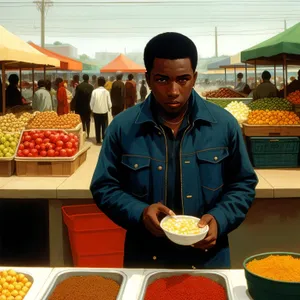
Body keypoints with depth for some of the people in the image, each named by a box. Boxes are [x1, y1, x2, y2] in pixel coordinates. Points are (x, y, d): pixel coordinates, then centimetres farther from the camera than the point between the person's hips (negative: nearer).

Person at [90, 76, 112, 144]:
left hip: (96, 111, 1)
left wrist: (92, 109, 11)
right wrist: (109, 108, 16)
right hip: (104, 111, -1)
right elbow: (109, 102, -5)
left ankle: (98, 140, 14)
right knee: (105, 126, 7)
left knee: (97, 126, 11)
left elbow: (92, 102, -5)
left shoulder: (94, 91, -8)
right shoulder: (106, 92, -9)